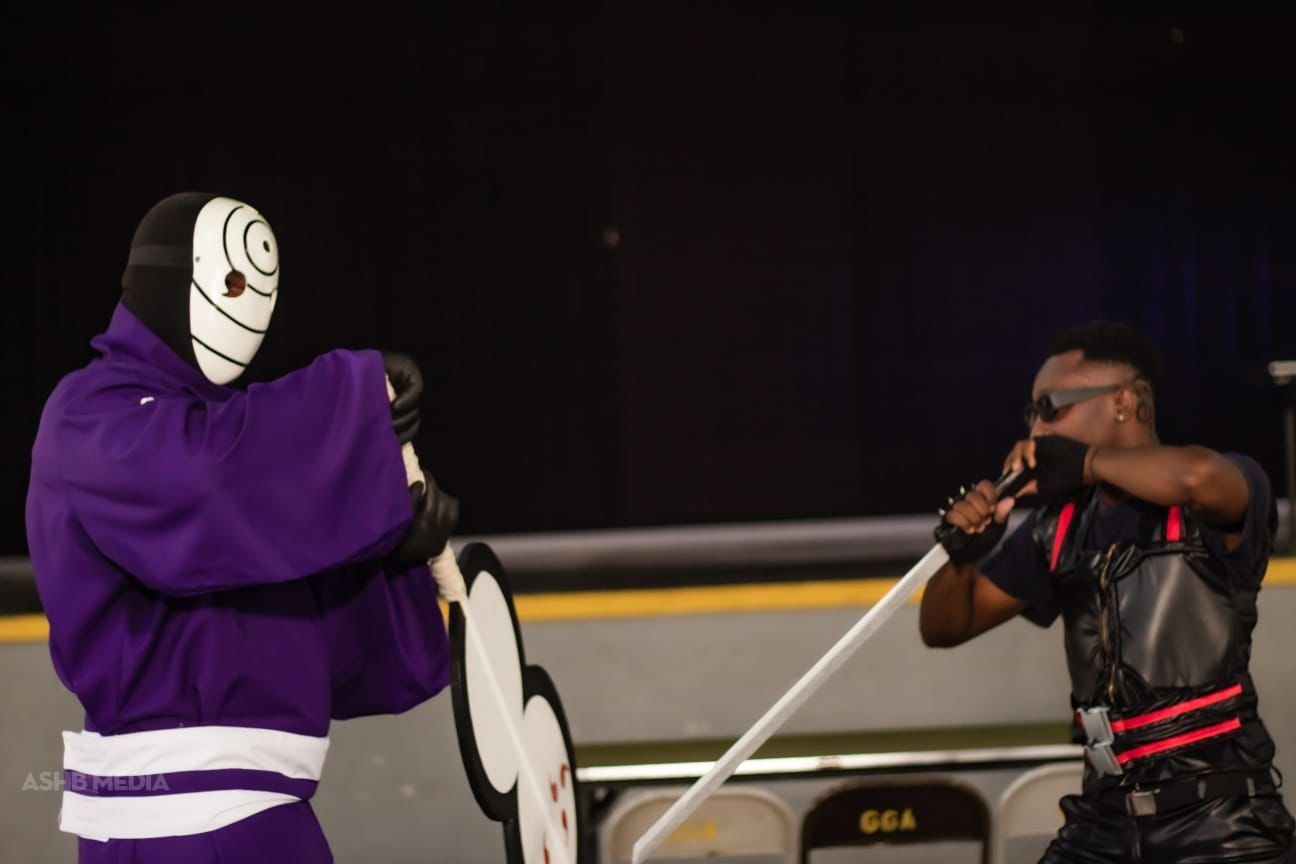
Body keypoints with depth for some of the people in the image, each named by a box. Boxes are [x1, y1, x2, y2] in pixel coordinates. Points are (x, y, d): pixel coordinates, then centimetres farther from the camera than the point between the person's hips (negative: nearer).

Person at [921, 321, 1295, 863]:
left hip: (1220, 819, -6)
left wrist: (1087, 462, -16)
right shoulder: (1061, 529, 11)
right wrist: (961, 555, -5)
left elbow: (1197, 477, -34)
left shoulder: (1231, 488, -7)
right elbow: (945, 627, 17)